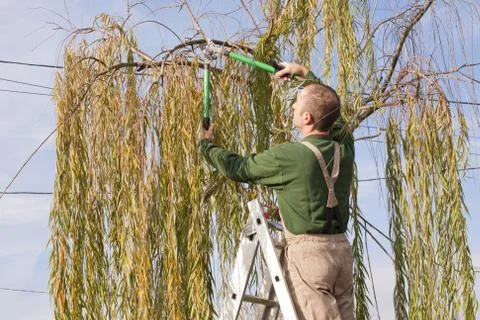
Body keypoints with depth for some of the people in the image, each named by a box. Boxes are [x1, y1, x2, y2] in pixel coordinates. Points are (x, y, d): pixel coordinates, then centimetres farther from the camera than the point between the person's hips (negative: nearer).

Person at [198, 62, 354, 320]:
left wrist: (206, 144, 20)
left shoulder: (288, 156, -13)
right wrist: (306, 74, 35)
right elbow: (331, 108, 26)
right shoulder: (344, 148, 4)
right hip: (342, 249, 7)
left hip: (308, 250, -7)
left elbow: (237, 168, 2)